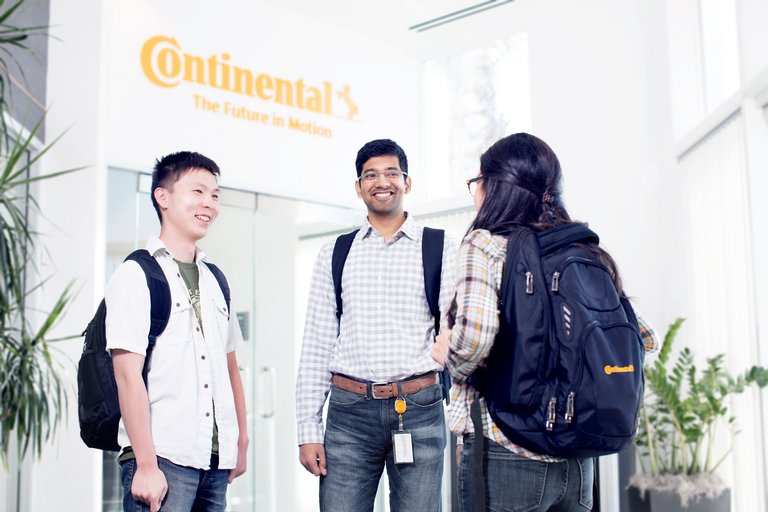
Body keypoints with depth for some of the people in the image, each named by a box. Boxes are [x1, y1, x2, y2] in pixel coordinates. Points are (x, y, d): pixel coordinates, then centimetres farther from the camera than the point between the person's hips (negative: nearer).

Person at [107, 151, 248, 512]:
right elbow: (128, 374, -11)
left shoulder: (215, 281, 15)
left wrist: (241, 441, 13)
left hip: (215, 461, 6)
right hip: (162, 457, -6)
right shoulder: (136, 275, -4)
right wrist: (146, 465, -16)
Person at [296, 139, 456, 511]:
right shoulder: (334, 255, 10)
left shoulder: (440, 249, 5)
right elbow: (316, 346, 8)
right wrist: (308, 430, 3)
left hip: (420, 409, -1)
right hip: (349, 411, 1)